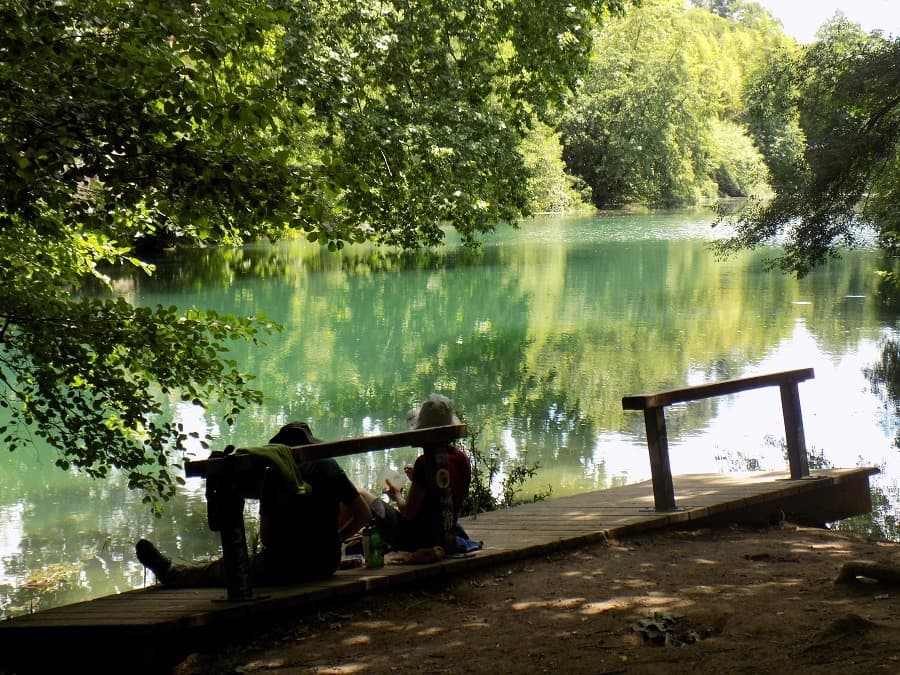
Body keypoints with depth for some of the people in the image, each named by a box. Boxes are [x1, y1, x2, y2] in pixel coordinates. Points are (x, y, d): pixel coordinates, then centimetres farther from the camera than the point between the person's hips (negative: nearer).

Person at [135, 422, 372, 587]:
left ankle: (173, 573, 42)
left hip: (284, 568, -3)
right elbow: (364, 515, 3)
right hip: (326, 565, 3)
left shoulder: (273, 474, -6)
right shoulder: (329, 467, 1)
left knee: (223, 568, 20)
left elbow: (265, 536, -4)